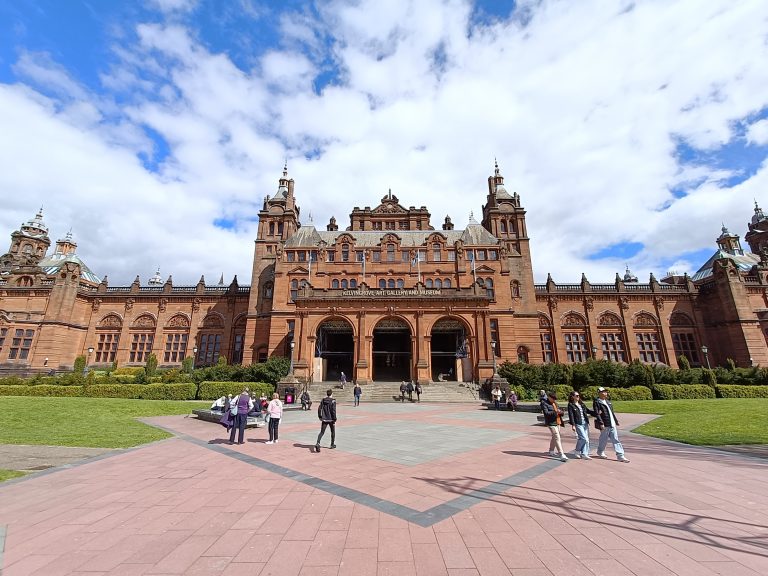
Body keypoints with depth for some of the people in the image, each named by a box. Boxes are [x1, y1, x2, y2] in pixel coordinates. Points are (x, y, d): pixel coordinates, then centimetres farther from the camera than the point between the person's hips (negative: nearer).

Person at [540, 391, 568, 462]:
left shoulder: (554, 403, 14)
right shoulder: (544, 403, -11)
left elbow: (560, 411, 15)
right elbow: (546, 413, -20)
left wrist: (560, 412, -9)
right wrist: (555, 412, -29)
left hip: (558, 422, 9)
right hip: (551, 423, -9)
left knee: (554, 437, 18)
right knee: (557, 438, -12)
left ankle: (551, 451, 32)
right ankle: (562, 455, -10)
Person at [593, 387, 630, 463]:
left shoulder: (608, 401, 16)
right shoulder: (597, 402, -10)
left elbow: (612, 412, 23)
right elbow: (597, 414, -16)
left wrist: (616, 421, 19)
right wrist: (601, 423, -21)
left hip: (612, 424, 7)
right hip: (605, 425, -7)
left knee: (615, 440, 5)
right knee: (603, 439, 6)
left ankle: (620, 456, 7)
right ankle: (600, 452, 24)